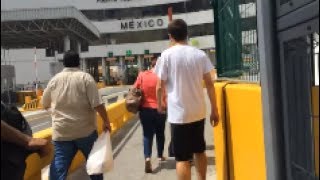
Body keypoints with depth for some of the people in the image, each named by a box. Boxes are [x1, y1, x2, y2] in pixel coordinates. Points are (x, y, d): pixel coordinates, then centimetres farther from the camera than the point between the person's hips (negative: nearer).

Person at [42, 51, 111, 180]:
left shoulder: (54, 80, 4)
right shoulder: (86, 77, -6)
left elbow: (45, 104, 17)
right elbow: (97, 104, -14)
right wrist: (106, 122, -3)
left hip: (61, 132, 2)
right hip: (85, 130, -2)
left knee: (58, 169, 4)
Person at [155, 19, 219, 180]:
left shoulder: (166, 55, -7)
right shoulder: (200, 54, 2)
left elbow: (160, 86, -5)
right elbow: (209, 84, 2)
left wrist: (159, 105, 13)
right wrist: (214, 110, 9)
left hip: (178, 113, -4)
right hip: (198, 111, 4)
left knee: (182, 158, 2)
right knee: (199, 151, 21)